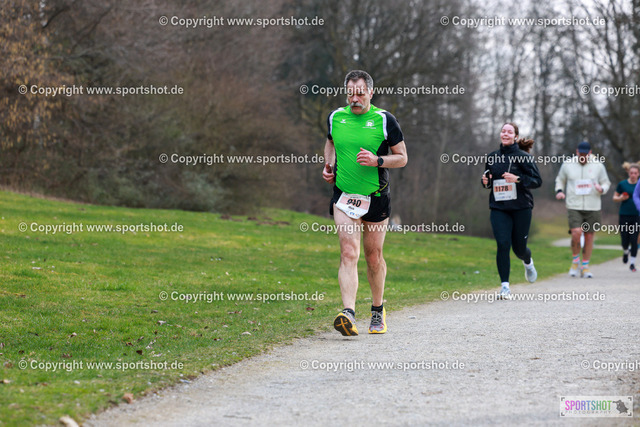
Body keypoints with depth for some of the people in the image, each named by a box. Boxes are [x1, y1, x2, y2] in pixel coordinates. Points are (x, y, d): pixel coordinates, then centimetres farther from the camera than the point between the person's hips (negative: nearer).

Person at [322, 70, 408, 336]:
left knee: (374, 256, 9)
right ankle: (348, 314, -27)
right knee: (348, 253, -14)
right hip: (344, 195, 1)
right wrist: (328, 166, 7)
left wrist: (377, 161, -18)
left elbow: (402, 158, -1)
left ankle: (378, 311, 30)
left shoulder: (384, 120, -6)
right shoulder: (335, 118, 3)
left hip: (376, 197, -1)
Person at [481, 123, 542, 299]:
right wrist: (486, 182, -2)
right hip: (499, 208, 2)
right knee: (503, 244, -13)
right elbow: (488, 179, 21)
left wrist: (518, 179, -20)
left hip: (521, 207, -2)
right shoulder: (492, 157, 8)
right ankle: (505, 286, -8)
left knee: (519, 247, 5)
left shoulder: (523, 157, -4)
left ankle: (528, 262, 43)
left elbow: (537, 181, -6)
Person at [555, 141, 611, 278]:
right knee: (576, 232, -20)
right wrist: (559, 191, -2)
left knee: (589, 236, 3)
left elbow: (606, 183, 13)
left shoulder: (598, 166, 5)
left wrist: (602, 189, -10)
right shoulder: (567, 164, 5)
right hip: (574, 206, -1)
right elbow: (560, 180, 18)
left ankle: (585, 267, 17)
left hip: (593, 207, 1)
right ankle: (575, 260, 4)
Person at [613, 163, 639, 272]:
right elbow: (614, 197, 9)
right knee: (625, 240, 0)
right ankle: (625, 252, 35)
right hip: (624, 215, 0)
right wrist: (621, 198, -11)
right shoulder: (622, 184, 1)